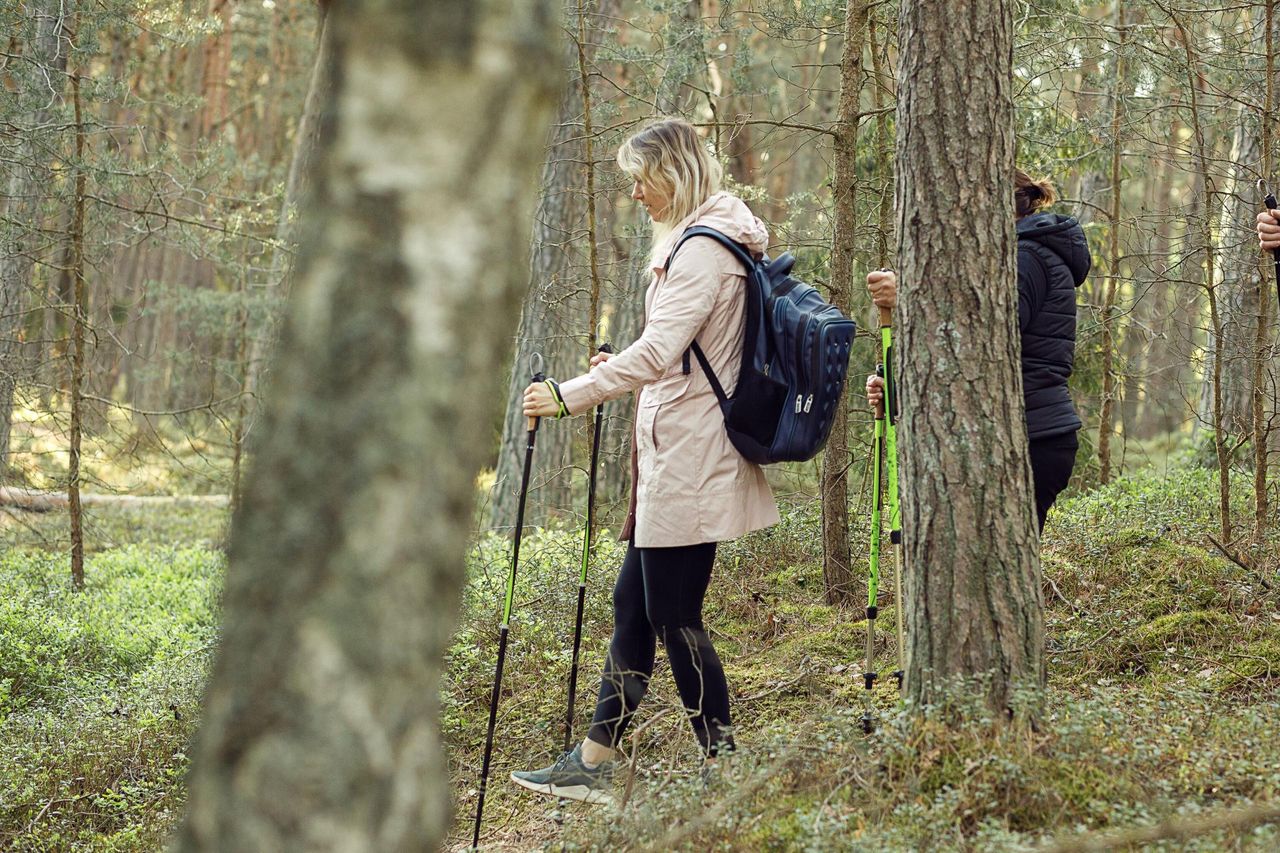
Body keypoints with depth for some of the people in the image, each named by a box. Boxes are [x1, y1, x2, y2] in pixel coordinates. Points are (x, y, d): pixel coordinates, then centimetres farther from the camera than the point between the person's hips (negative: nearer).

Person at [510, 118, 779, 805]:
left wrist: (570, 395, -28)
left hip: (688, 464, -11)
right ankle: (592, 763, 19)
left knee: (674, 614, -5)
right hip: (671, 458, 11)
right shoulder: (697, 240, 17)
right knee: (633, 601, 13)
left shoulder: (704, 248, -16)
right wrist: (623, 372, 18)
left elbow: (659, 351, -27)